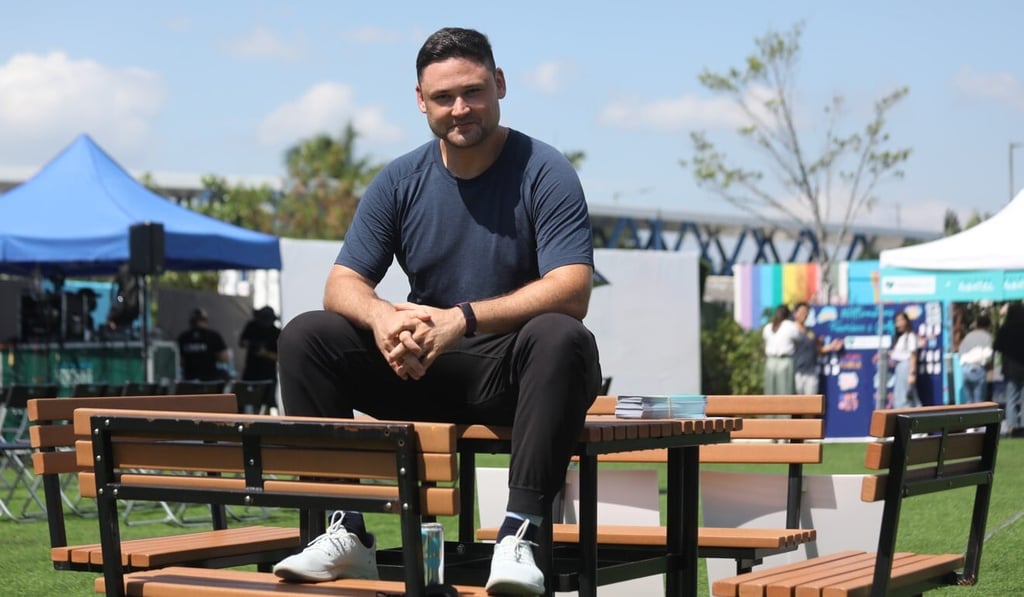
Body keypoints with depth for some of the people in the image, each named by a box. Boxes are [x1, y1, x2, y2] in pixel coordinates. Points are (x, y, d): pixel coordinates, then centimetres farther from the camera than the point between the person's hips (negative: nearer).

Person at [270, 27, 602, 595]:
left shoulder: (544, 171, -8)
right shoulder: (400, 181, 5)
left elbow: (571, 291, -20)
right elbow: (343, 283, 1)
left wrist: (463, 319, -32)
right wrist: (382, 317, -25)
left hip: (515, 375, -4)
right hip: (427, 376, 4)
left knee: (561, 338, -36)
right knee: (305, 336, -13)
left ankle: (520, 533, -39)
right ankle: (347, 532, -17)